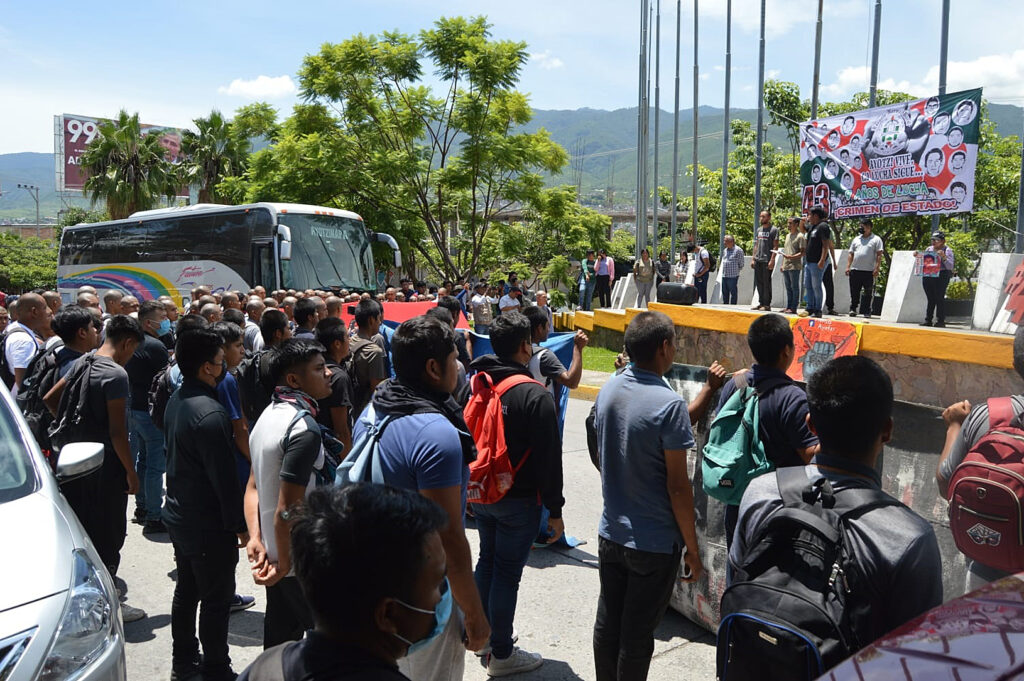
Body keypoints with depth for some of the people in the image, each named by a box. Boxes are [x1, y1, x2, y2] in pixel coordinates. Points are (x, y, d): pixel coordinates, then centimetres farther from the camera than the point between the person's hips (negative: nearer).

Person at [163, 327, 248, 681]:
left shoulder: (177, 399, 3)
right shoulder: (209, 413, -27)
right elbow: (224, 476, -25)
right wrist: (241, 525, -16)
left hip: (179, 515, 10)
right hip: (208, 524, -9)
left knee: (187, 589, 21)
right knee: (217, 599, 5)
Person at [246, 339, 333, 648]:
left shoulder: (270, 414, 6)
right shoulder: (305, 428, -25)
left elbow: (253, 487, 7)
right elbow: (288, 509, -26)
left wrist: (256, 538, -1)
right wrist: (284, 564, -16)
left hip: (274, 552, 9)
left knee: (278, 634, 21)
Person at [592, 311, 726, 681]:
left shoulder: (608, 389, 0)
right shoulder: (669, 403, -22)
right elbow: (677, 486, -19)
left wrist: (708, 390, 14)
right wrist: (692, 548, -9)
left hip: (611, 534, 6)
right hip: (655, 543, -6)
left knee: (607, 624, 17)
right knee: (637, 635, 8)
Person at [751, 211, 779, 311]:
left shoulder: (774, 230, -3)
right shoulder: (758, 230, 17)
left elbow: (775, 246, -7)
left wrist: (772, 260, -15)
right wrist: (753, 259, 12)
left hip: (767, 261, -6)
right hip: (758, 261, 6)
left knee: (766, 283, -4)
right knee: (759, 282, 8)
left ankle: (767, 304, 0)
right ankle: (761, 303, 16)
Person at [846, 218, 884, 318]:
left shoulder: (876, 239, 4)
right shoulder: (856, 239, 18)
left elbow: (879, 255, -2)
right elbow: (851, 254, 18)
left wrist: (876, 268, -11)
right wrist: (848, 267, 7)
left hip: (869, 271, -4)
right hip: (855, 270, 4)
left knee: (868, 293, 0)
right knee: (854, 292, 5)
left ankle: (867, 312, 5)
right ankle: (852, 309, 14)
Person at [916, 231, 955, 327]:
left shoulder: (947, 250, 1)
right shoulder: (929, 249, 15)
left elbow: (950, 267, -7)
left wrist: (943, 257, -20)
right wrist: (917, 255, 6)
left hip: (941, 276, -4)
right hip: (927, 276, 5)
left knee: (939, 298, -6)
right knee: (930, 299, 6)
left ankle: (940, 321, -2)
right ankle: (927, 320, 8)